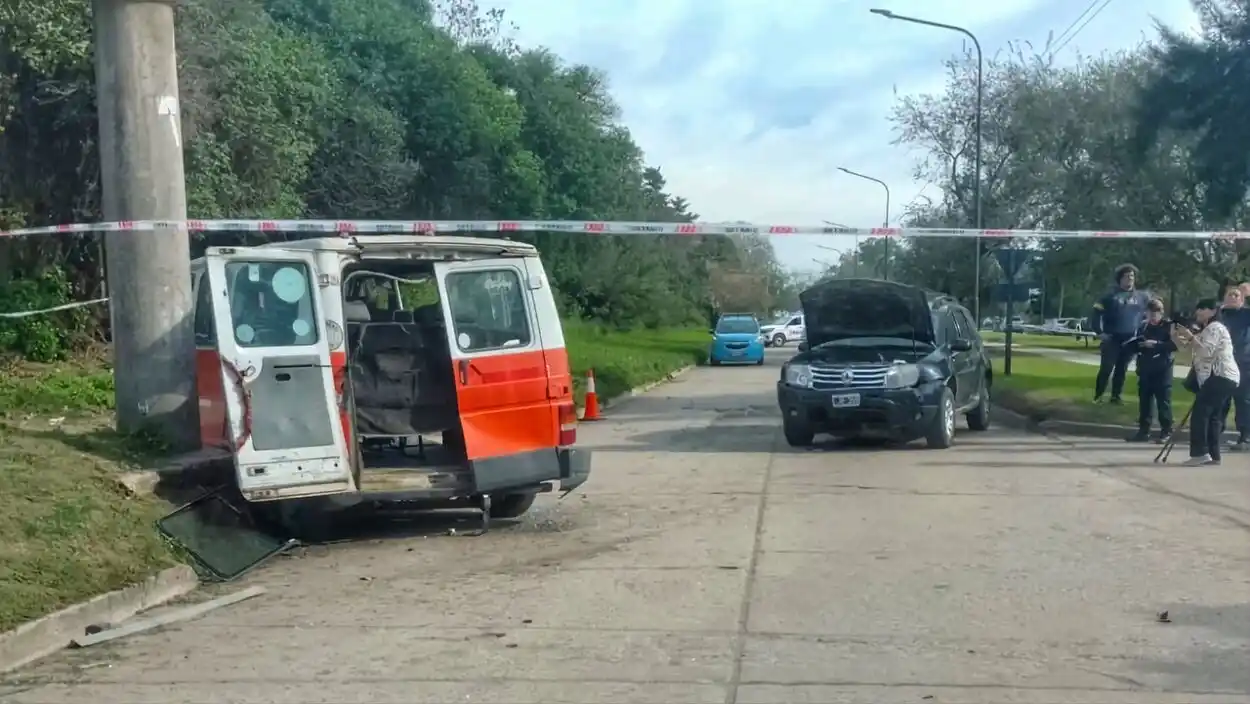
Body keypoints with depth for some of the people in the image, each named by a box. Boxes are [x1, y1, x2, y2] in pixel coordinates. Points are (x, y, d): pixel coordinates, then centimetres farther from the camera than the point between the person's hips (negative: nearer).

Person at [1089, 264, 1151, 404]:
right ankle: (1098, 396, -2)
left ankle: (1116, 396, 16)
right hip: (1112, 339, -3)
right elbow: (1096, 313, -3)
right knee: (1106, 368, -8)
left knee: (1122, 369, 8)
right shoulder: (1111, 295, -3)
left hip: (1130, 341, 3)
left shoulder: (1142, 297, 7)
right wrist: (1099, 332, -9)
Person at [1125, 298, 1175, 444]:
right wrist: (1138, 344, -4)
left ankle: (1166, 431, 3)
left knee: (1163, 401, -3)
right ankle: (1144, 431, 13)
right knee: (1144, 400, 7)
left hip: (1162, 370, -5)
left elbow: (1174, 345, -16)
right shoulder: (1143, 326, 13)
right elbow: (1135, 346, 18)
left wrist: (1156, 344, -23)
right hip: (1145, 369, 5)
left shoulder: (1169, 326, -3)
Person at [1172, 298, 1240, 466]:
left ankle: (1200, 453, -22)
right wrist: (1175, 335, 1)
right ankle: (1213, 455, 12)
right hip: (1219, 378, 11)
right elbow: (1186, 348, 17)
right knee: (1212, 415, 11)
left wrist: (1189, 336, -22)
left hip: (1222, 377, -11)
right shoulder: (1205, 330, 26)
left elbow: (1206, 352, -22)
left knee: (1199, 412, -17)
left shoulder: (1215, 328, -8)